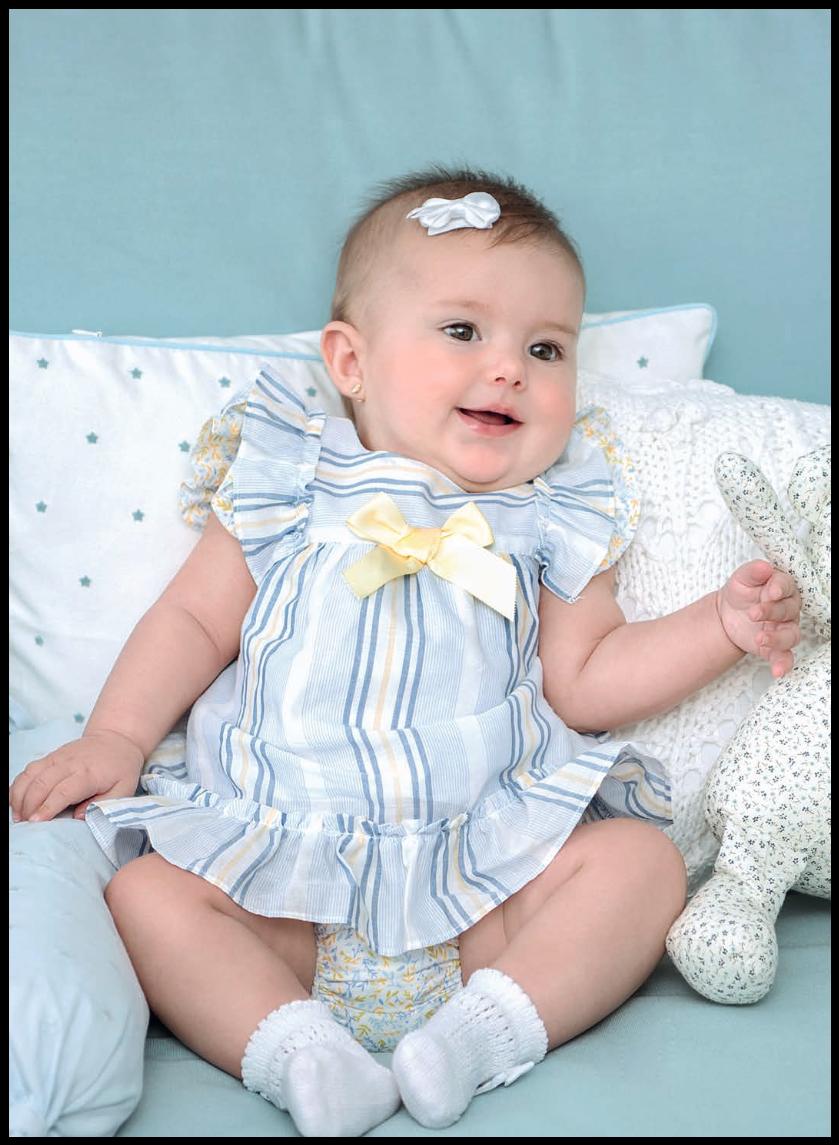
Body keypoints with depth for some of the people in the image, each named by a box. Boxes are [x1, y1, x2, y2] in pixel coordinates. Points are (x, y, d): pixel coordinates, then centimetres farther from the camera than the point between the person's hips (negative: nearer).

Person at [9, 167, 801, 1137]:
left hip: (490, 872, 1)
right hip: (277, 869, 0)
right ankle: (295, 1049, -26)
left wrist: (723, 624, -1)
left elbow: (586, 682, 8)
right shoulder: (287, 491, 6)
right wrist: (115, 737, -1)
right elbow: (194, 620, 11)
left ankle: (487, 1029, -24)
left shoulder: (549, 525, 10)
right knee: (143, 893, -20)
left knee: (642, 861, -17)